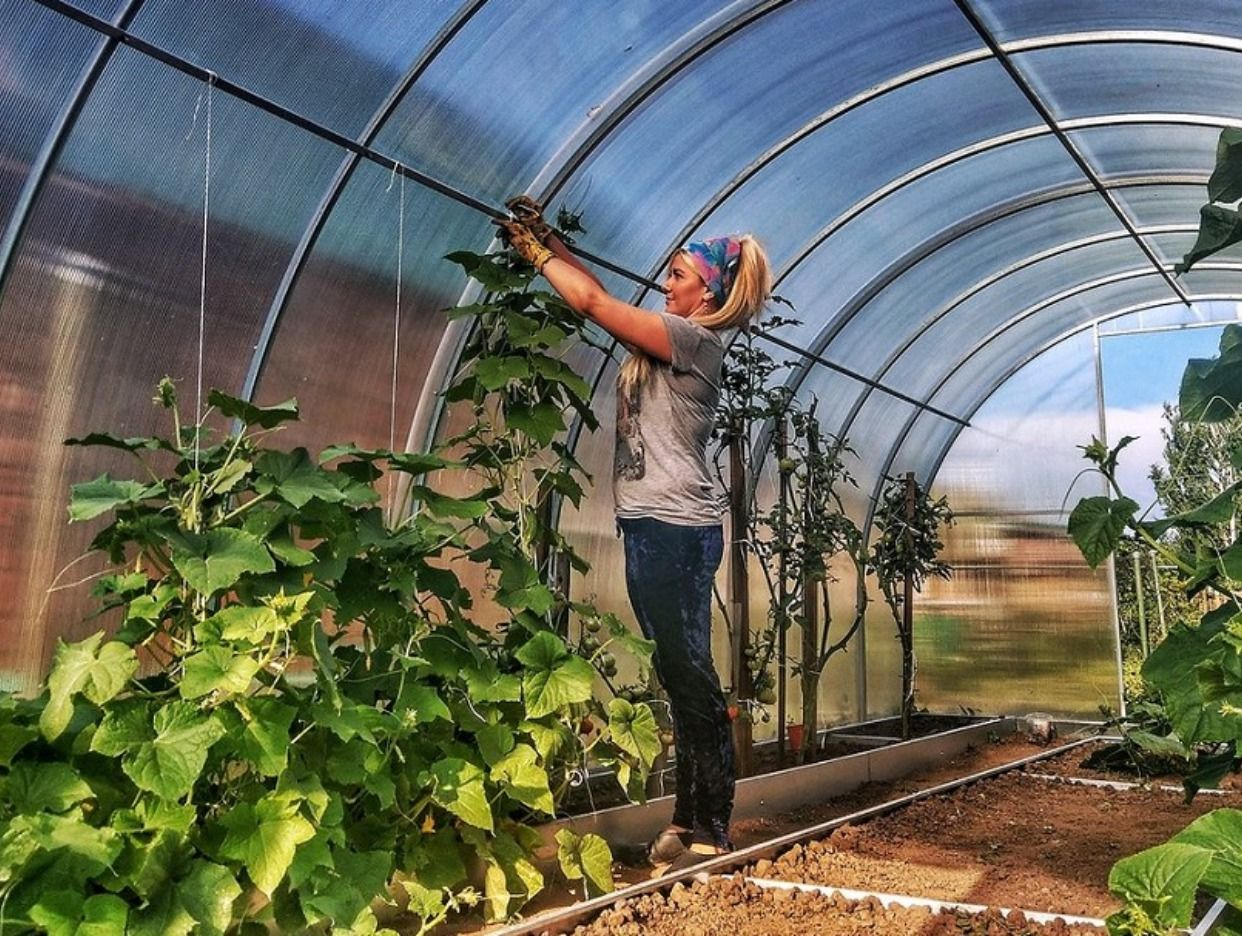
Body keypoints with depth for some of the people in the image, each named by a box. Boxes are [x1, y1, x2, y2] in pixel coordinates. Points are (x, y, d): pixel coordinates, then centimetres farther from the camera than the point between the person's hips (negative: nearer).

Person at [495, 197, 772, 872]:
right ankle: (690, 820, 20)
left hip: (674, 529, -10)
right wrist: (549, 239, 18)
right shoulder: (676, 339, 17)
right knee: (681, 676, 11)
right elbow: (601, 296, 23)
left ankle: (710, 831, 1)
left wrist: (536, 253, 4)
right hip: (657, 527, 10)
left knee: (689, 675, -6)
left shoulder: (694, 339, -9)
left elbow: (592, 301, -10)